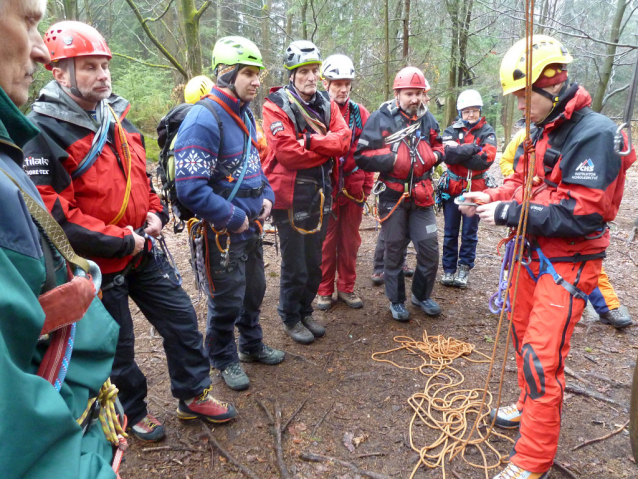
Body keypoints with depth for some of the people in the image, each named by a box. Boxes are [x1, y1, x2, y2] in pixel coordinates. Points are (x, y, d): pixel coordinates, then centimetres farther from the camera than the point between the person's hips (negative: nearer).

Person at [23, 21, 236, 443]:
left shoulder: (116, 119, 8)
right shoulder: (43, 132, -17)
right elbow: (52, 214, -24)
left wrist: (155, 214, 1)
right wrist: (118, 241, -22)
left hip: (144, 250, 7)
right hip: (98, 265, -7)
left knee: (181, 318, 12)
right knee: (117, 345, 11)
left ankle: (193, 395, 32)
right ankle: (132, 412, 37)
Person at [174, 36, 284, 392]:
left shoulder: (244, 113, 9)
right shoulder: (204, 118, -21)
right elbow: (190, 187, -27)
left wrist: (267, 196, 4)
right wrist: (233, 218, -20)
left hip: (252, 225, 9)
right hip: (223, 230, -8)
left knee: (255, 289, 22)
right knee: (227, 300, 7)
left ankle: (252, 345, 44)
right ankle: (225, 359, 32)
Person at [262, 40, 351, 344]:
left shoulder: (327, 105, 10)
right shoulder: (276, 105, -9)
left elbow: (343, 139, -5)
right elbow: (287, 151, -21)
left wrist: (311, 141, -19)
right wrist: (327, 147, -11)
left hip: (321, 193, 6)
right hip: (291, 196, -6)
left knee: (314, 262, 16)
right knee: (295, 265, 5)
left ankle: (306, 312, 35)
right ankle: (290, 319, 25)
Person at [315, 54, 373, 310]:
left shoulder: (360, 113, 7)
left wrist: (367, 186, 6)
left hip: (353, 189, 3)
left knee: (350, 240, 11)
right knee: (326, 241, 6)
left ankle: (346, 287, 26)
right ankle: (324, 290, 21)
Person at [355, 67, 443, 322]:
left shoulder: (427, 118, 6)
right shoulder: (381, 118, -8)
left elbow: (438, 146, 21)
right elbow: (362, 156, -11)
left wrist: (433, 156, -1)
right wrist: (393, 159, -19)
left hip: (421, 193, 4)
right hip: (393, 195, -3)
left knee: (429, 248, 6)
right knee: (394, 250, 9)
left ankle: (422, 295, 29)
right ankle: (396, 301, 26)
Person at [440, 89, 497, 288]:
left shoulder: (487, 132, 0)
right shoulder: (452, 130, 3)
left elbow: (486, 159, -16)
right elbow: (447, 154, -16)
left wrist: (458, 153, -15)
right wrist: (472, 148, -16)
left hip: (475, 189, -1)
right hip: (453, 187, 1)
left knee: (470, 232, 7)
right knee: (450, 232, 7)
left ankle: (464, 269, 19)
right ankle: (449, 269, 18)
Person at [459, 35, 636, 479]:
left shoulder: (594, 134, -19)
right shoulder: (542, 131, 7)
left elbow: (581, 214, -25)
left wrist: (507, 212, -23)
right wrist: (492, 198, -4)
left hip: (567, 265, -8)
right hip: (534, 253, 9)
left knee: (542, 357, -6)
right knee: (524, 333, 21)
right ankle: (531, 406, 44)